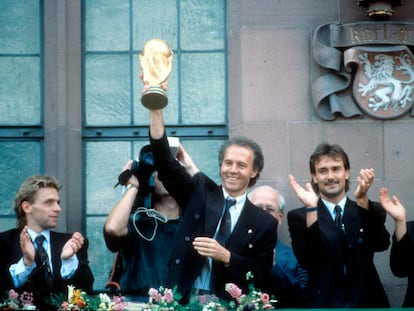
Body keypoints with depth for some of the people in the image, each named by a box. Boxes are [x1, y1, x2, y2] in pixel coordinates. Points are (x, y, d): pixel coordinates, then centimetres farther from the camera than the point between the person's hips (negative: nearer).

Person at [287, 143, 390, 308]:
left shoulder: (370, 211, 4)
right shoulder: (299, 217, -2)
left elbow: (381, 244, -14)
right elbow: (307, 261, -16)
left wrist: (362, 200, -26)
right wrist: (311, 209, -24)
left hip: (366, 303, 2)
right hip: (323, 303, -2)